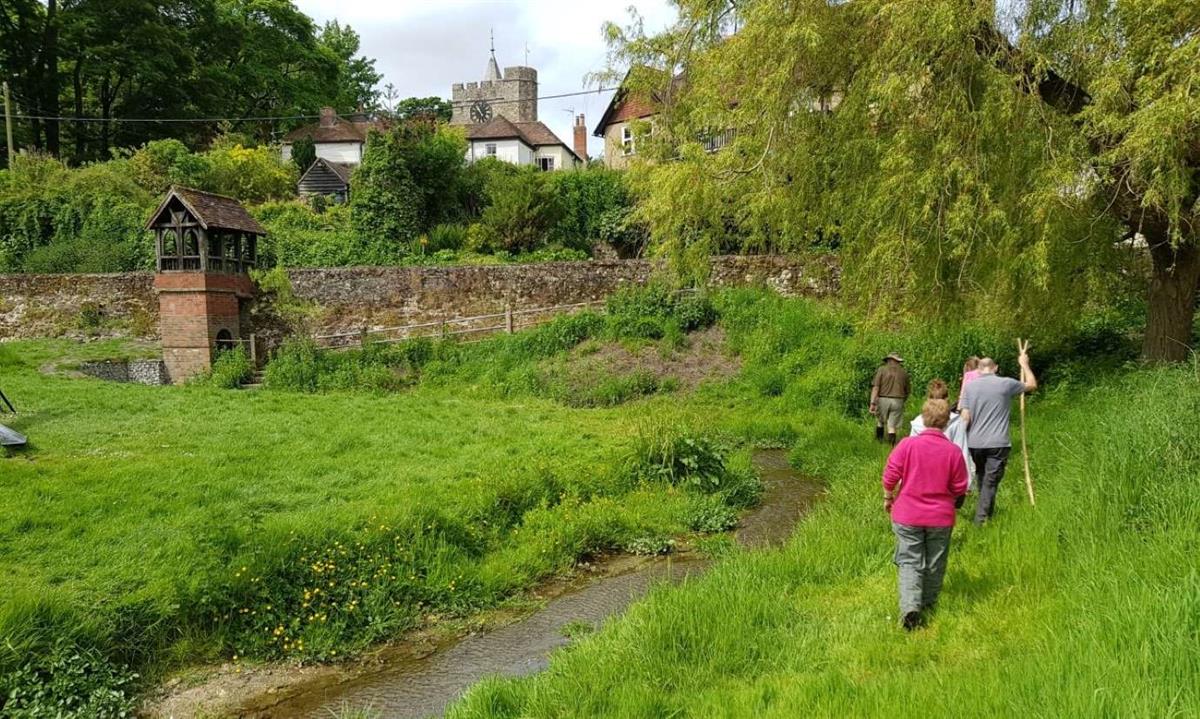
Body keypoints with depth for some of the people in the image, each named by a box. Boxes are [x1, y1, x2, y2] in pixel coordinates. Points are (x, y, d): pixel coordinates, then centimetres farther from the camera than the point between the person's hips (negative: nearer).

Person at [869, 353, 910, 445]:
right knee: (892, 426, 3)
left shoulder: (882, 369, 1)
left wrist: (872, 403, -10)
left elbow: (875, 387, -8)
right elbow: (907, 391, 14)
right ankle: (892, 445, 0)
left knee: (880, 421, 19)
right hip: (898, 401, 1)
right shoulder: (903, 373, 8)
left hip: (883, 399, -1)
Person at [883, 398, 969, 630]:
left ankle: (910, 607, -12)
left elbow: (890, 476, -9)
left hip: (908, 516, -1)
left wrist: (888, 498, 9)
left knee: (910, 562, 4)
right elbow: (959, 489, -2)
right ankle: (928, 602, 34)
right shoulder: (954, 451, -9)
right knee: (934, 564, 18)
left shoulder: (907, 444, -13)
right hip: (941, 518, 1)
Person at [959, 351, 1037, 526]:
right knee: (990, 483, -1)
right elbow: (1032, 385, 17)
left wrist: (962, 439, 10)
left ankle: (986, 512, 36)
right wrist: (1024, 364, 30)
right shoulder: (1006, 384, -2)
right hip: (997, 443, -3)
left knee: (981, 480, 21)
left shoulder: (969, 386, 1)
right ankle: (981, 520, -6)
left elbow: (965, 417, -4)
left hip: (975, 443, 3)